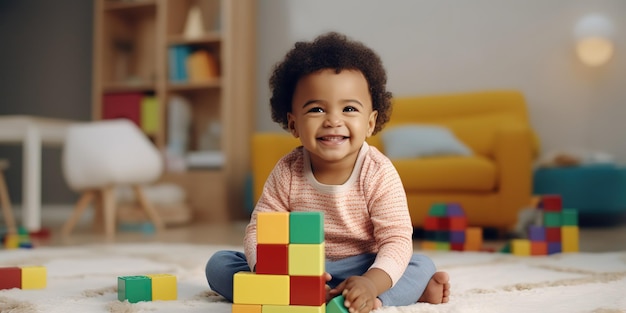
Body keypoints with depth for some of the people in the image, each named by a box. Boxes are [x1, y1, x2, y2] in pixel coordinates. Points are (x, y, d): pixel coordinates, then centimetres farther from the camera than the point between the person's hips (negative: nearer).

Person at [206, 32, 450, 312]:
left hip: (357, 270, -2)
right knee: (218, 265, -17)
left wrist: (372, 282, -42)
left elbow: (397, 242, -21)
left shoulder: (379, 174, -16)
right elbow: (258, 231, -11)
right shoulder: (287, 173, -10)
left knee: (422, 267, -23)